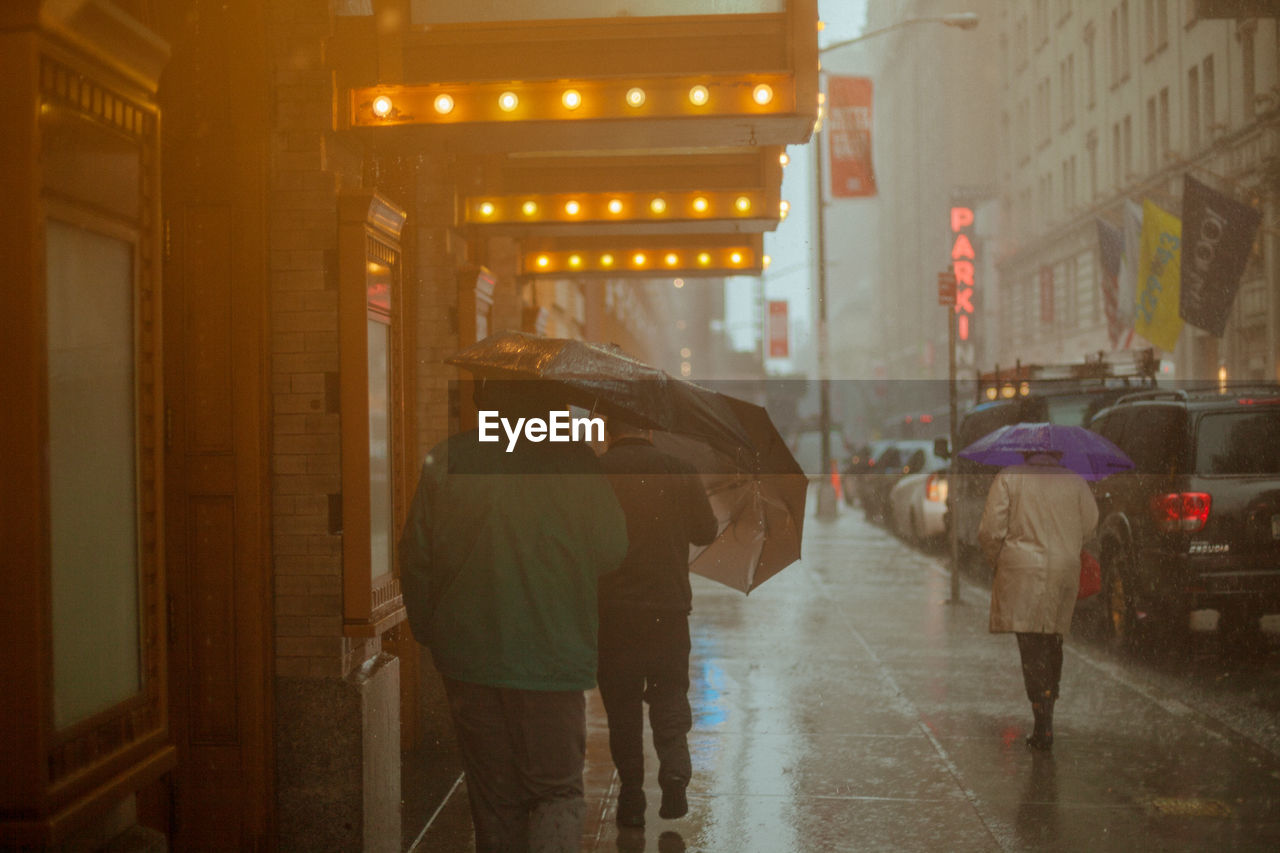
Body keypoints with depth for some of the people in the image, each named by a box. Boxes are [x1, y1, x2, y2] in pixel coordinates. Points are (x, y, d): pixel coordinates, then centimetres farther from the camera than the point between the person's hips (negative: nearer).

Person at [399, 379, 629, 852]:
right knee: (558, 790, 8)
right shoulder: (573, 459, -7)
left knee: (493, 799, 14)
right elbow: (612, 550, -1)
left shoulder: (444, 461, -1)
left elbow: (415, 560, 3)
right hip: (551, 657, -2)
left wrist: (431, 633, 16)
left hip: (468, 657, 2)